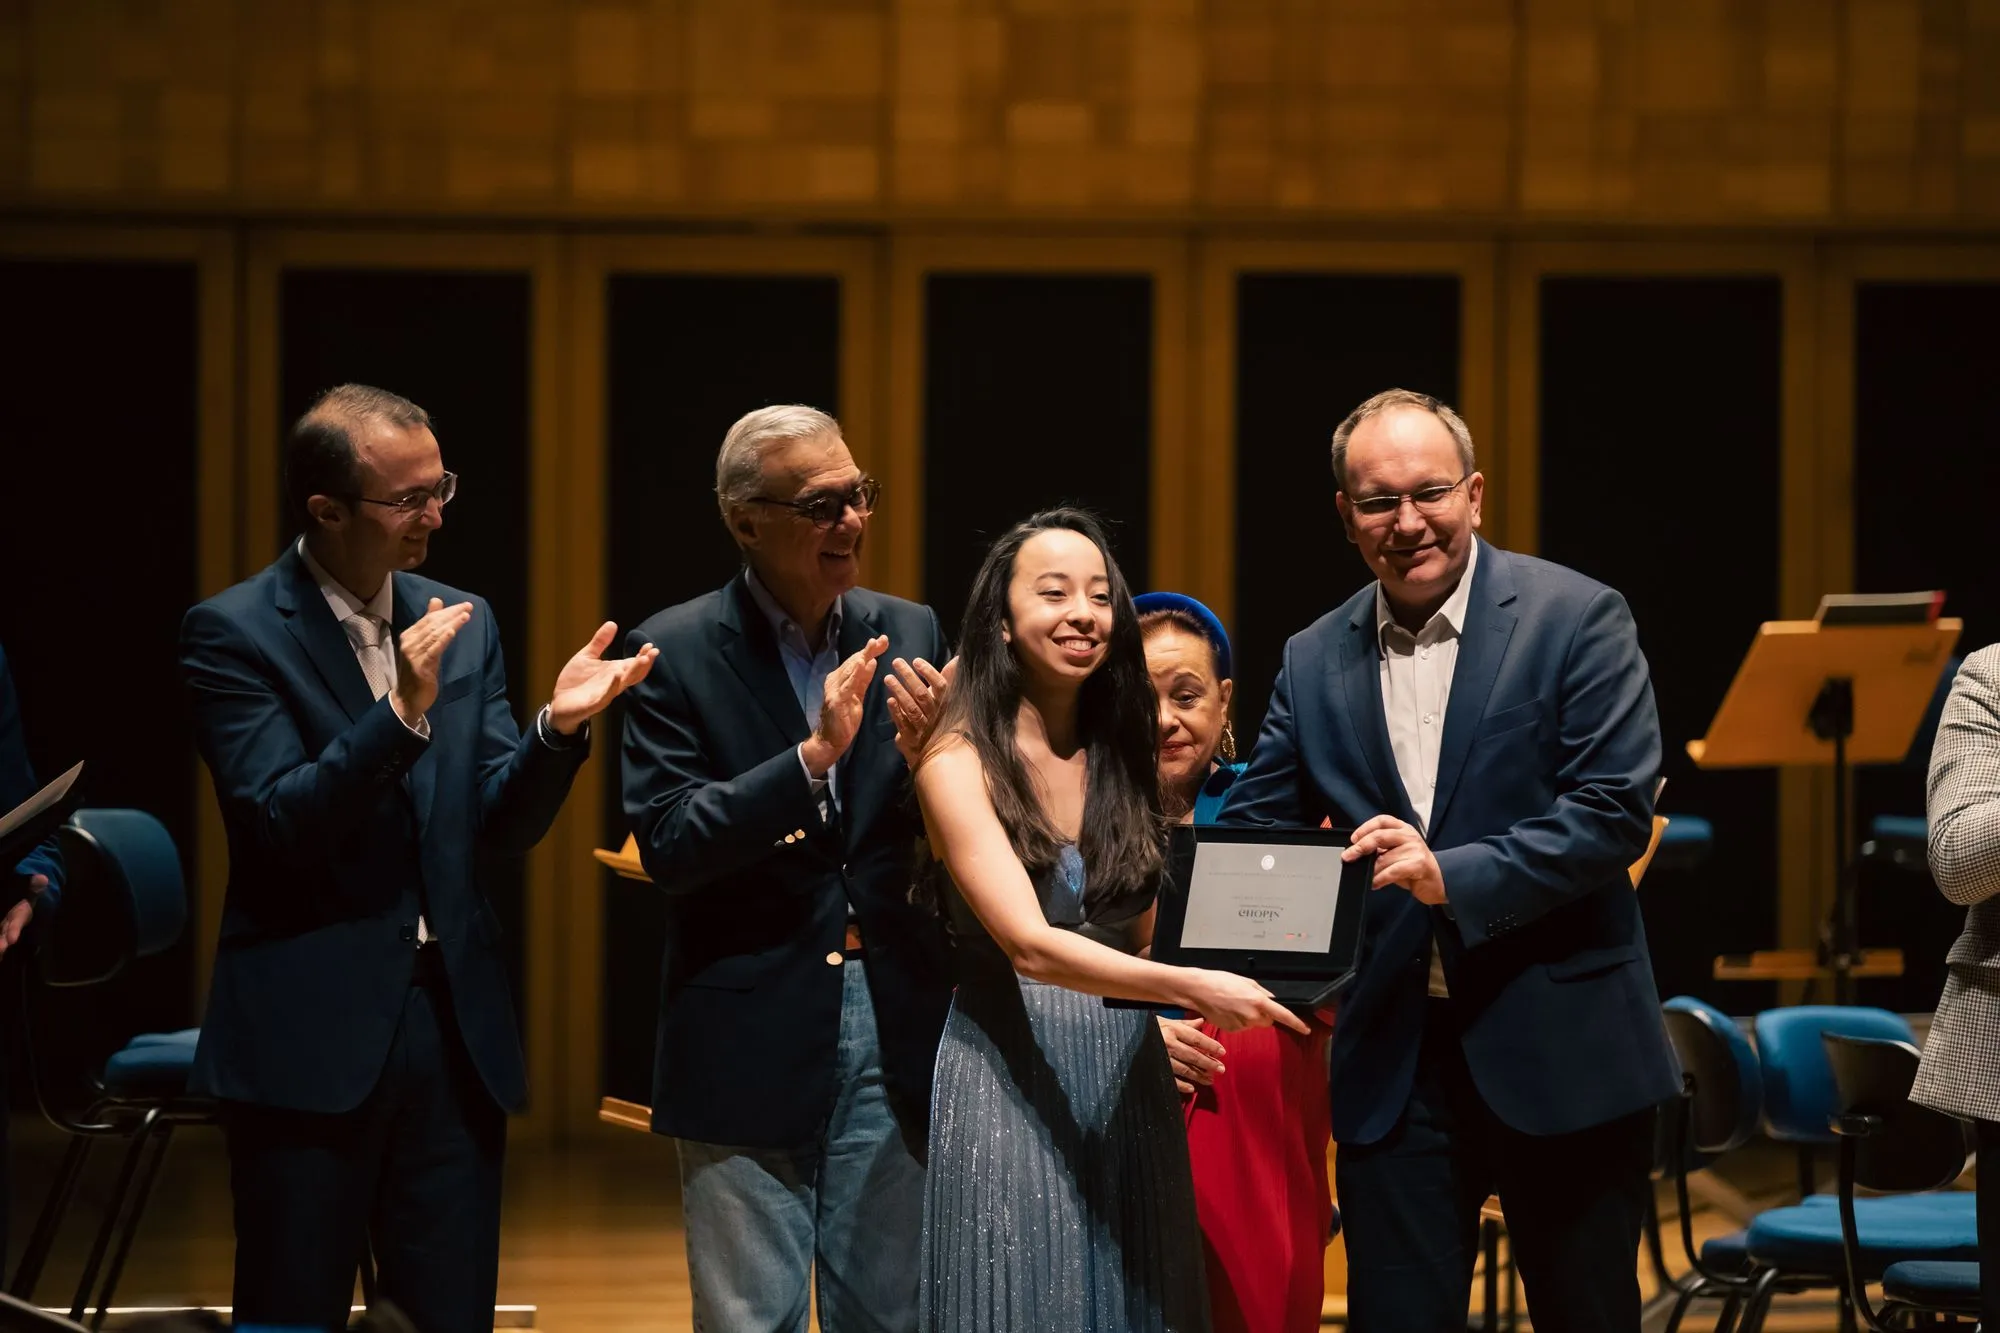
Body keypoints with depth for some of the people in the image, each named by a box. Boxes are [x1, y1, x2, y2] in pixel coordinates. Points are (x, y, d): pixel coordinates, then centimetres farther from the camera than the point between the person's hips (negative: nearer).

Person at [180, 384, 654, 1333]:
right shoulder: (234, 633, -6)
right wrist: (401, 712, -26)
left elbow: (505, 825, 8)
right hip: (312, 1035, -5)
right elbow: (279, 824, -16)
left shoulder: (460, 625, 10)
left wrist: (558, 726, -11)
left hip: (453, 1024, 5)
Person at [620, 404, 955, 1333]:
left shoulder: (908, 634, 6)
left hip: (891, 1019, 3)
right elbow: (668, 845, -14)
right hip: (751, 1034, -3)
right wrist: (813, 754, -23)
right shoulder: (679, 651, -5)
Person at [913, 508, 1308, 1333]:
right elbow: (1029, 945, -20)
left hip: (1128, 1085, 6)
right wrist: (1191, 989, -30)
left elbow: (1142, 940, 13)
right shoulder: (961, 762, -8)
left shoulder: (1120, 760, 11)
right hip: (1011, 1085, -6)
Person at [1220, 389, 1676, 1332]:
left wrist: (1453, 876, -24)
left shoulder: (1576, 618, -5)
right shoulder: (1314, 662, 8)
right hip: (1392, 1059, 3)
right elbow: (1253, 830, 7)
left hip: (1558, 1048, -3)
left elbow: (1616, 811, -13)